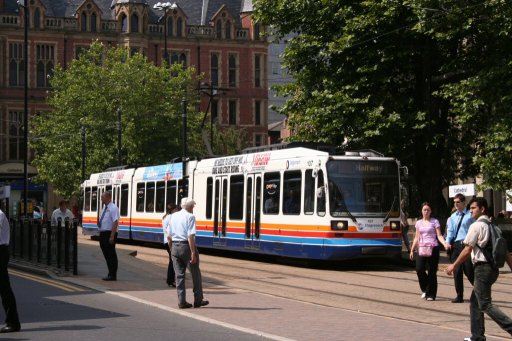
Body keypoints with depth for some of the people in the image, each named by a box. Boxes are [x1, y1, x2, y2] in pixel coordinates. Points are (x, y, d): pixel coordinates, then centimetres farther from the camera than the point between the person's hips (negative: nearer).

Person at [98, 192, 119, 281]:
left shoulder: (113, 208, -14)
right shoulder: (105, 208, 14)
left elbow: (115, 222, -20)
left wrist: (112, 236, -25)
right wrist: (101, 234, 18)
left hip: (109, 234, -9)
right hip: (103, 233, 9)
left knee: (111, 254, -3)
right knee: (106, 254, 13)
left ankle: (112, 275, 3)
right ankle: (110, 274, 20)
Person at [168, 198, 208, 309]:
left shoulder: (173, 216, 11)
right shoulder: (190, 217, -9)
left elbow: (169, 236, 11)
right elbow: (190, 236, -18)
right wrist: (193, 253, -19)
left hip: (175, 247, 6)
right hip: (186, 246, -6)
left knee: (179, 275, 8)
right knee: (195, 274, 8)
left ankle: (181, 302, 7)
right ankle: (198, 300, 14)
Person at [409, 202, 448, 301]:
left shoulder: (434, 222, 2)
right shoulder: (419, 223, 14)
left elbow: (439, 236, -3)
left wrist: (444, 243, -21)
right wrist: (412, 250, 13)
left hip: (433, 248, -3)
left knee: (431, 272, -3)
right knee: (419, 269, -11)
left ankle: (431, 294, 4)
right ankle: (425, 289, 11)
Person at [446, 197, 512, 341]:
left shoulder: (477, 226, -10)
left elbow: (468, 250, -12)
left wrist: (454, 265, -3)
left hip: (482, 267, -9)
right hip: (493, 268, 9)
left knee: (485, 304, -7)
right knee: (475, 302, 16)